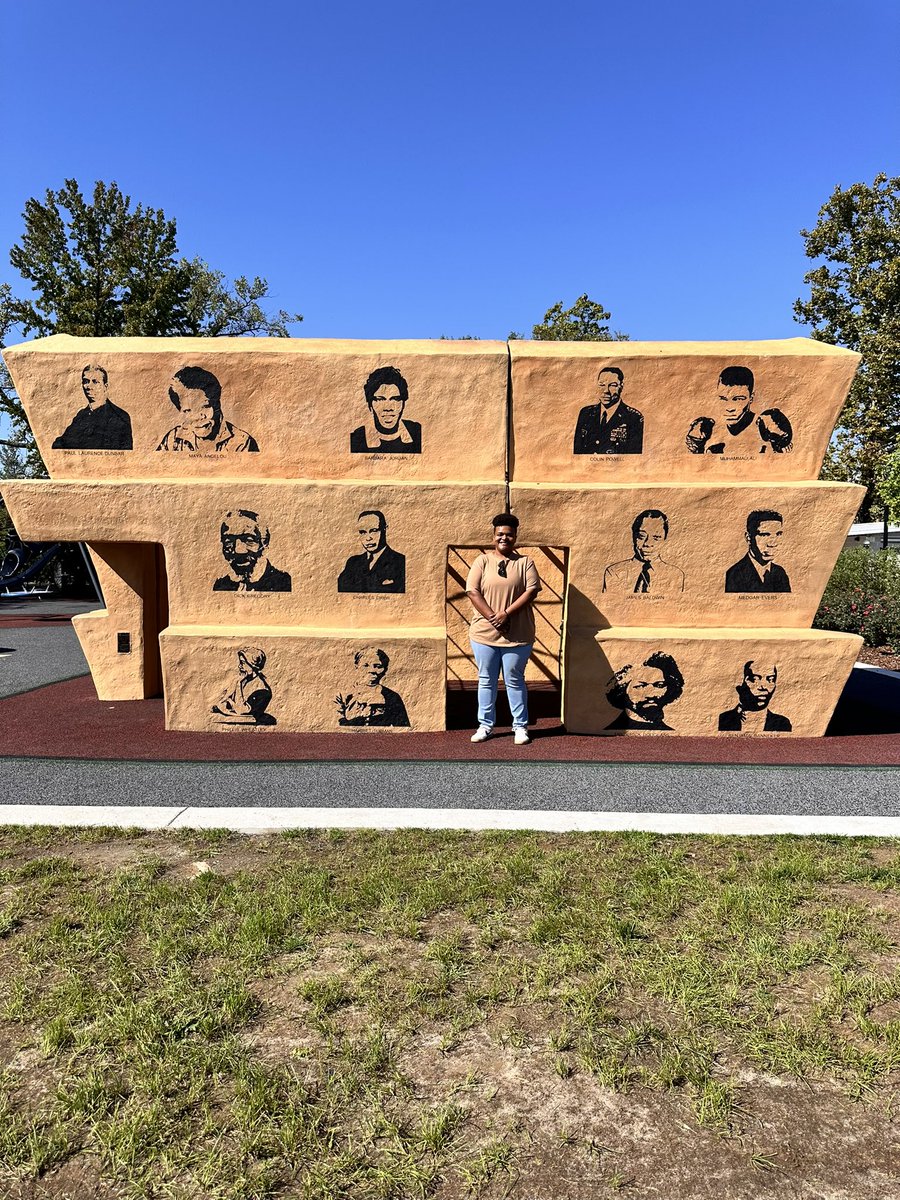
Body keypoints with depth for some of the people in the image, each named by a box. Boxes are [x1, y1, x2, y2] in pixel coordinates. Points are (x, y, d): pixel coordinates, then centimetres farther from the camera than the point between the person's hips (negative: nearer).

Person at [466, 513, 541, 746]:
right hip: (484, 633, 1)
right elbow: (472, 591, -6)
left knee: (515, 681, 8)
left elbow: (532, 590, -7)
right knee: (486, 680, 10)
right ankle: (485, 725, 22)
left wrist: (507, 613, -17)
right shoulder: (482, 561, 3)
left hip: (517, 635, -1)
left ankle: (520, 726, 19)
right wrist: (492, 617, -16)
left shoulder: (525, 563, 3)